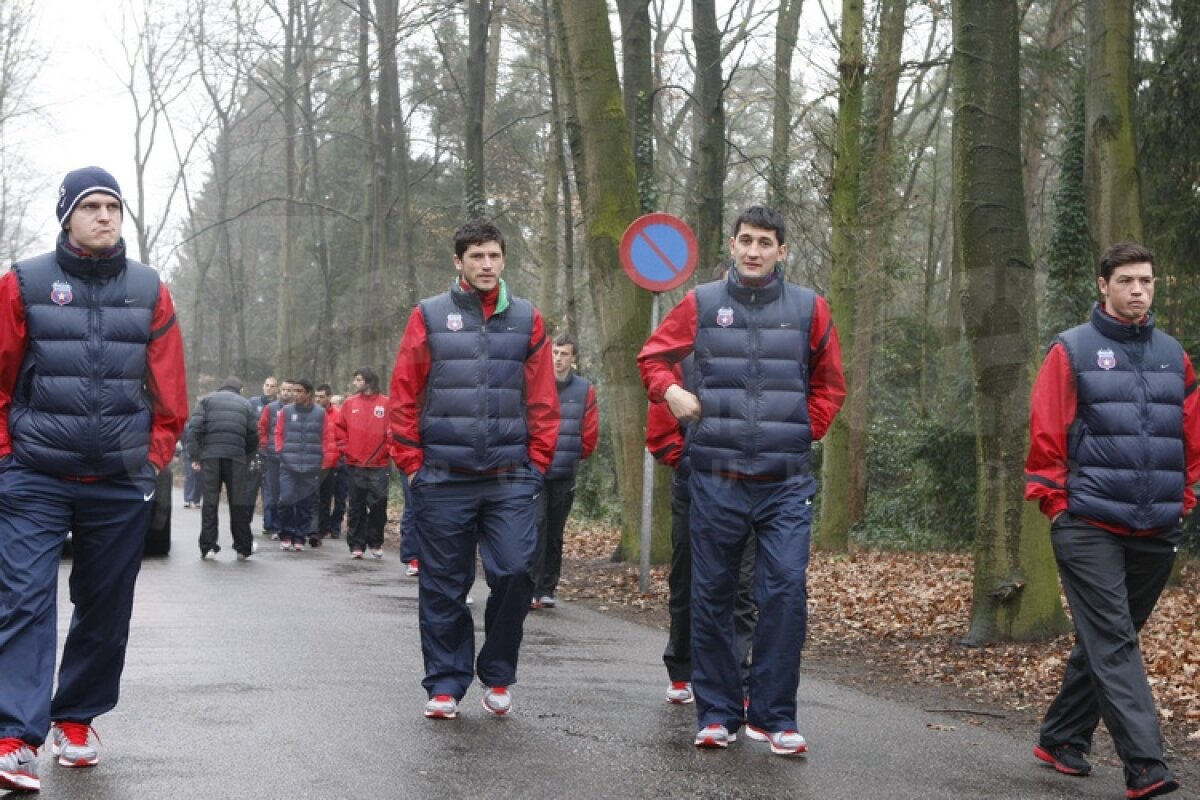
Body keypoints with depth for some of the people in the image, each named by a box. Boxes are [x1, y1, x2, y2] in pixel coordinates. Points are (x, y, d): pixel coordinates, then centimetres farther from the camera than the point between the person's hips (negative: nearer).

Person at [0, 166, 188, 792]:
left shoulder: (149, 291, 6)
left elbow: (168, 388, 7)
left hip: (122, 483, 3)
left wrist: (155, 457, 2)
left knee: (105, 608, 11)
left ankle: (76, 719, 27)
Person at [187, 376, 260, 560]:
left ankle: (208, 546, 1)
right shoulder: (246, 404, 18)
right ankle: (243, 548, 10)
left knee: (210, 502, 5)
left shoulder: (207, 400, 13)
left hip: (210, 455, 0)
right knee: (238, 503, 7)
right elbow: (253, 437, 13)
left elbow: (194, 427, 0)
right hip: (236, 456, 0)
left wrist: (195, 456, -1)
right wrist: (248, 460, 22)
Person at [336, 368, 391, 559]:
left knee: (378, 505, -1)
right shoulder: (350, 403, 6)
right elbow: (340, 427, 9)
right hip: (355, 466, 2)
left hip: (379, 466, -2)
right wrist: (345, 448, 0)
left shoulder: (386, 404, -1)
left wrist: (386, 450, -5)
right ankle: (356, 545, 10)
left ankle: (375, 543, 14)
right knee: (357, 507, 5)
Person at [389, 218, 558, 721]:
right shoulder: (429, 317, 5)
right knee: (443, 586, 4)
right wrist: (411, 464, 0)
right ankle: (445, 684, 16)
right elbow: (403, 396, 4)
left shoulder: (527, 320, 9)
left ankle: (497, 677, 12)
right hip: (443, 481, 0)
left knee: (514, 574, -7)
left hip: (511, 480, 1)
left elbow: (543, 401, 8)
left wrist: (537, 464, 2)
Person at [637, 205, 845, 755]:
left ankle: (774, 716, 1)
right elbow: (653, 355, 15)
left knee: (787, 591, -10)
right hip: (716, 477, 1)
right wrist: (668, 389, -4)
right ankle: (717, 714, 17)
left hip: (786, 482, 0)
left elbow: (829, 384, 15)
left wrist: (805, 433, 5)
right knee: (711, 596, 6)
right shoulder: (701, 303, 4)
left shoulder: (808, 308, 5)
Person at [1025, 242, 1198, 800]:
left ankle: (1062, 740, 28)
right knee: (1113, 642, -10)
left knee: (1105, 641, 14)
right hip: (1089, 528, -5)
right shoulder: (1072, 351, -3)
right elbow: (1045, 434, -5)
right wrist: (1056, 502, -7)